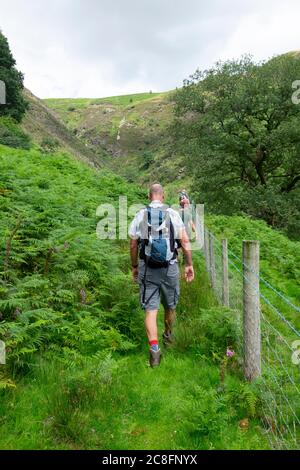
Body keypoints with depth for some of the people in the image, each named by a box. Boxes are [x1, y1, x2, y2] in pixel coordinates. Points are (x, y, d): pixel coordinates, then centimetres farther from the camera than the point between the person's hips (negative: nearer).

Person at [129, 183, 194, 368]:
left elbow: (133, 245, 3)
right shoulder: (173, 214, -2)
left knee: (151, 309, 2)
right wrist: (190, 265, 3)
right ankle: (168, 335, 43)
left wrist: (134, 266, 15)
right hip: (170, 269, 0)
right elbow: (185, 241, -5)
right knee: (170, 306, 21)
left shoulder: (140, 216, 1)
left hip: (147, 269, 0)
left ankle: (155, 350, -6)